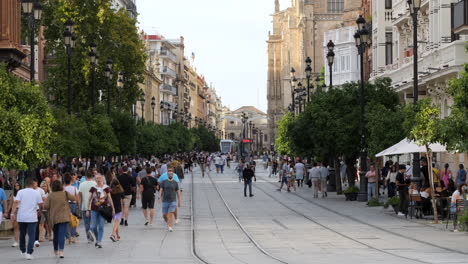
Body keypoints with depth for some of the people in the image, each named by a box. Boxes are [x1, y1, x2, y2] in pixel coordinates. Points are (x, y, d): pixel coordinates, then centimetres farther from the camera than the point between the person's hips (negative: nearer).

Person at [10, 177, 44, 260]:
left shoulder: (20, 192, 2)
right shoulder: (36, 193, 1)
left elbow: (16, 202, -9)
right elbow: (41, 204, 1)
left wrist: (13, 213, -12)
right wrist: (40, 210, 21)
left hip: (21, 217, 2)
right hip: (32, 218, -2)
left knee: (22, 234, 18)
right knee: (31, 235, -3)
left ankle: (23, 250, 33)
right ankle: (29, 252, -15)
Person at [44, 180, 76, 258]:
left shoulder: (50, 196, -5)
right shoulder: (65, 194, -4)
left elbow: (45, 206, -7)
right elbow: (74, 198, 6)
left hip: (54, 218, 2)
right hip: (64, 217, -2)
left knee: (56, 234, 18)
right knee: (62, 234, -6)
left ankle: (56, 250, 32)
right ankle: (61, 251, -18)